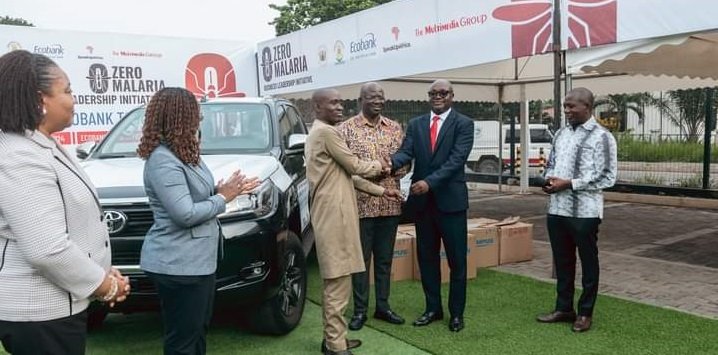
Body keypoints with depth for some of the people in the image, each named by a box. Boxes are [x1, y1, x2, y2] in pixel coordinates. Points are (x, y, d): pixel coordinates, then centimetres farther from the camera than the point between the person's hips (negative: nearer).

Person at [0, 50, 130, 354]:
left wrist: (105, 272, 8)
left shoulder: (44, 147, 10)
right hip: (38, 314, -10)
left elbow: (75, 223, 17)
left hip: (53, 306, 10)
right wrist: (106, 285, -16)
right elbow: (47, 250, -29)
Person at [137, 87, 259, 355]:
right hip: (177, 264, -10)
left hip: (196, 260, 10)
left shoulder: (184, 153, 11)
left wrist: (227, 190, 4)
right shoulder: (162, 160, -20)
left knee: (198, 331, 21)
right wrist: (223, 197, -13)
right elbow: (185, 214, -25)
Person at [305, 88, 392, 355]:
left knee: (332, 280, 15)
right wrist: (379, 165, 8)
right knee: (339, 281, -6)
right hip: (334, 213, -11)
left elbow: (344, 173, 19)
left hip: (328, 212, 11)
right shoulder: (327, 132, -13)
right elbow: (355, 167, -11)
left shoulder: (317, 133, 20)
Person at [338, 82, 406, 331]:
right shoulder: (346, 128, -2)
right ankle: (360, 310, 16)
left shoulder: (395, 128, 10)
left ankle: (383, 306, 25)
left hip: (390, 204, 4)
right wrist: (374, 178, -17)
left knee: (385, 258, 12)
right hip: (360, 204, -4)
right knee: (361, 258, 4)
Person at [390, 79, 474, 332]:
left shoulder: (463, 124, -3)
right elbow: (406, 152, -4)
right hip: (422, 200, 4)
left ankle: (456, 312, 19)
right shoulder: (415, 124, 9)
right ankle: (433, 308, 27)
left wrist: (430, 182, -28)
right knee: (426, 257, 12)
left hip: (450, 199, -4)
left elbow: (457, 159, -16)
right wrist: (391, 162, -27)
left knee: (456, 259, 5)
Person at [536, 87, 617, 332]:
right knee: (562, 262, 15)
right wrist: (549, 179, -3)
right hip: (557, 209, 6)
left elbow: (607, 177, -12)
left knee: (588, 262, 9)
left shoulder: (601, 137, -8)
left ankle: (585, 312, 23)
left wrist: (569, 184, -17)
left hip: (585, 211, -6)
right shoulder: (561, 134, 11)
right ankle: (564, 308, 29)